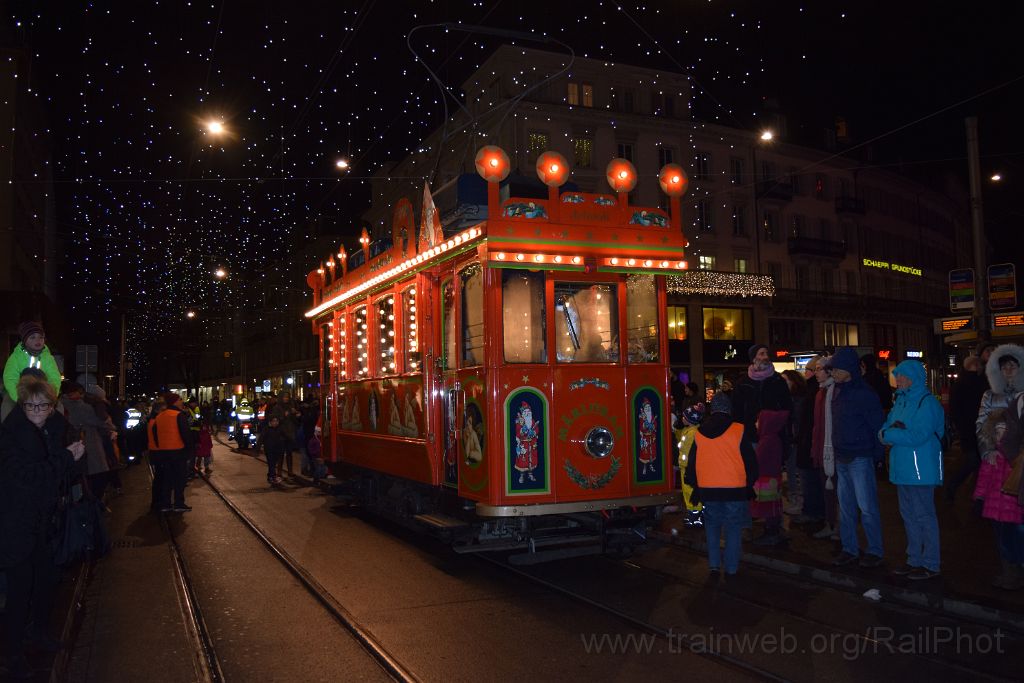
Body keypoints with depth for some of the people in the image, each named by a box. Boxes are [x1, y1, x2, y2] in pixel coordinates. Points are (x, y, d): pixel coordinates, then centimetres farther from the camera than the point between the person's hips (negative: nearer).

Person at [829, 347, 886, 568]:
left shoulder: (865, 394, -11)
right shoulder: (839, 393, 12)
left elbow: (878, 426, -12)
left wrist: (877, 455, -12)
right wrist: (836, 452, 14)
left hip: (860, 459, -8)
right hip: (841, 459, 8)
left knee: (867, 508, -3)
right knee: (846, 508, 11)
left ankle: (875, 551, 7)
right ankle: (850, 549, 20)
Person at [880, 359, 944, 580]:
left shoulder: (927, 403, -13)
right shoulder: (900, 401, 13)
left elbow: (917, 435, -22)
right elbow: (885, 429, 10)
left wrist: (889, 434, -12)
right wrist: (893, 431, -12)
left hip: (921, 470, -8)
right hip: (902, 469, 8)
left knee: (924, 517, 0)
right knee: (909, 516, 15)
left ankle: (930, 564, 10)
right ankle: (915, 560, 26)